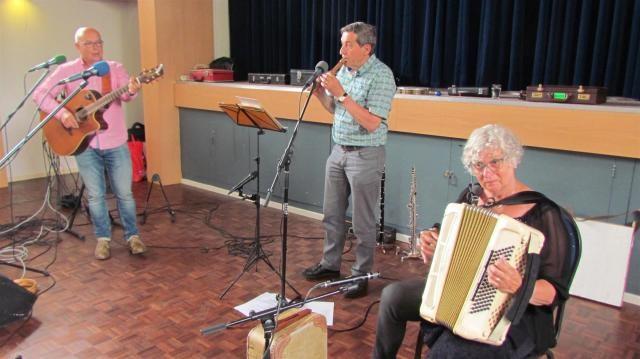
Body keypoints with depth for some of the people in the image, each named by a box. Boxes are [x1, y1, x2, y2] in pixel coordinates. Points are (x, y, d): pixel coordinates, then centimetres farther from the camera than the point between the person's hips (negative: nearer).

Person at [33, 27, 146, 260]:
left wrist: (131, 91, -40)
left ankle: (132, 235, 21)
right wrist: (62, 113, -20)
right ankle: (103, 238, 24)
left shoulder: (115, 68, 1)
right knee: (95, 195, 8)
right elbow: (40, 94, -3)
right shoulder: (67, 71, 1)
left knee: (124, 193, 6)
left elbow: (125, 94, -16)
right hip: (85, 145, 0)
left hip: (116, 144, 0)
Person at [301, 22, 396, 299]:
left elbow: (372, 123, -22)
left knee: (363, 222, 3)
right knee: (332, 214, 15)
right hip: (338, 150, 8)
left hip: (365, 155, -7)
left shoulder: (381, 75, -15)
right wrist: (321, 93, -1)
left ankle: (361, 276, 18)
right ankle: (330, 264, 31)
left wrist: (341, 93, -24)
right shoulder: (343, 70, 7)